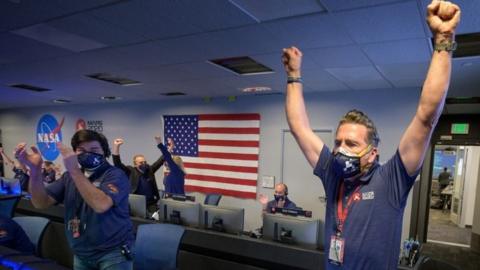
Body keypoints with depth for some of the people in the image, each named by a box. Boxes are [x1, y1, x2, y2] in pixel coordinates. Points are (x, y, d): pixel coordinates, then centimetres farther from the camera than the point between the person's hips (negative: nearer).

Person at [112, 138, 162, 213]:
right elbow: (117, 163, -10)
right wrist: (116, 146, -20)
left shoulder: (149, 170, 9)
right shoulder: (131, 171, -1)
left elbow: (160, 161, 11)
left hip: (151, 203, 3)